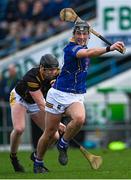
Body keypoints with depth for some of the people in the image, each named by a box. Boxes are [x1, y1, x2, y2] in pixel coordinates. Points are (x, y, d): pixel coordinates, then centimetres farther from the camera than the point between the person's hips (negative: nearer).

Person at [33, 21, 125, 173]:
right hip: (58, 95, -5)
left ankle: (63, 145, -4)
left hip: (77, 97, 5)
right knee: (50, 133, 2)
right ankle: (38, 162, 25)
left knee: (79, 119, -28)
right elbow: (88, 53, -39)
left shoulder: (82, 47, 8)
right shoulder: (71, 48, -18)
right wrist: (109, 48, -53)